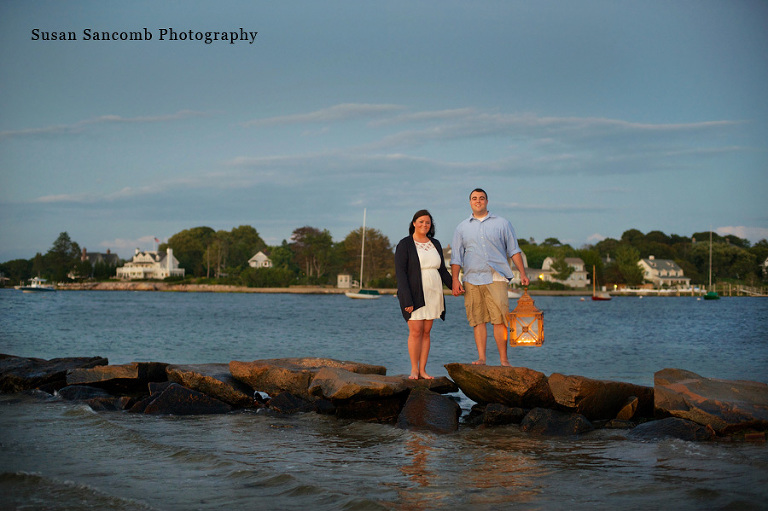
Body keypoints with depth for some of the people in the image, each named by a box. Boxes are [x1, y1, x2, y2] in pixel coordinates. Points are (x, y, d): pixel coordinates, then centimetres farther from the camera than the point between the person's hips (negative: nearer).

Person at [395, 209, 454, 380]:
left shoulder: (435, 244, 12)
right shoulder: (404, 244, -6)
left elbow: (442, 270, 18)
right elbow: (400, 272, -11)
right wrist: (407, 299, -19)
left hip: (432, 294, 5)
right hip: (414, 294, -5)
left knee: (426, 332, 5)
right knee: (416, 331, -8)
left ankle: (423, 369, 8)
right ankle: (414, 370, 0)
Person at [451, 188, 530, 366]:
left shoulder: (502, 224, 12)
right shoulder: (462, 228, 15)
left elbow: (514, 250, 13)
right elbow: (456, 256, 13)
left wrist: (523, 274, 4)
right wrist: (455, 279, 2)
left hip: (496, 278, -2)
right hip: (472, 279, 2)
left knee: (500, 319, -10)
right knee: (477, 320, -1)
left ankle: (504, 359, -6)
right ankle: (481, 358, 3)